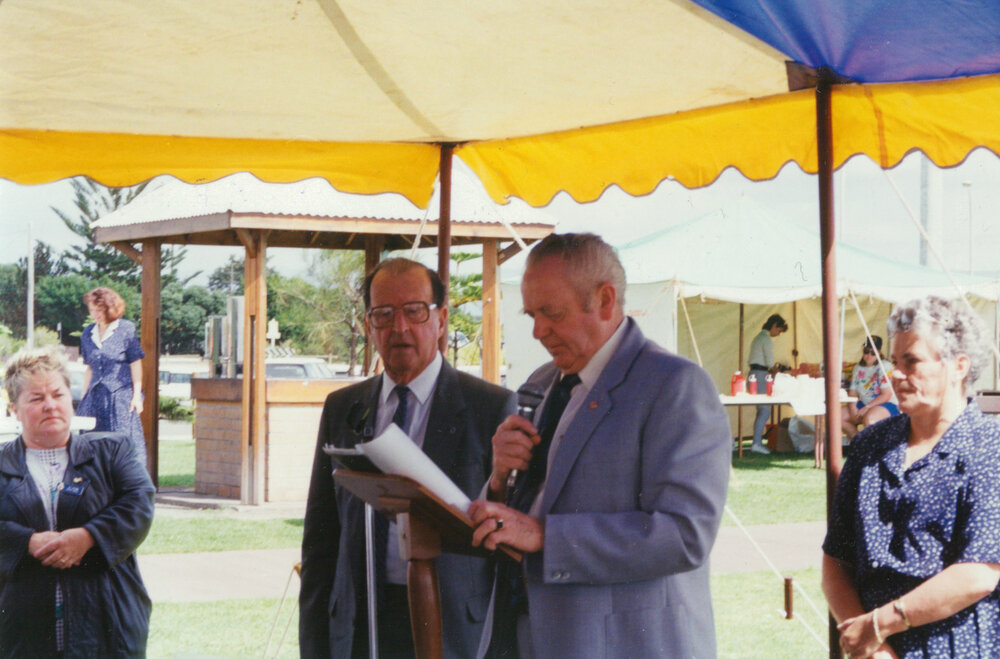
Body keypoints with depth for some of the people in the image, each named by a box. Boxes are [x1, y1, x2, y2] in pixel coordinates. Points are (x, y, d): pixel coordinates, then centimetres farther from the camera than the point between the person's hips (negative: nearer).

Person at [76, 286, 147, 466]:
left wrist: (136, 396, -5)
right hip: (96, 396, 5)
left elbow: (136, 364, -1)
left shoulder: (126, 329, -2)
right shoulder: (88, 334, 12)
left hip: (121, 395, -5)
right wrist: (84, 397, 15)